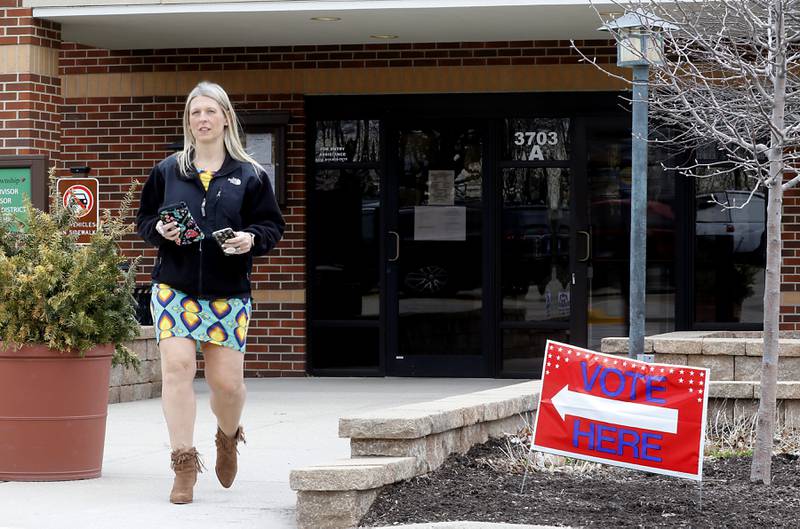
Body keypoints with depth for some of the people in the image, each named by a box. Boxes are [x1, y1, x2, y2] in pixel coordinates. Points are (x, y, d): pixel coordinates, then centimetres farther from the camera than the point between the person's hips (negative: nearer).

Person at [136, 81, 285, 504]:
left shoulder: (250, 175, 4)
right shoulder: (166, 171, 7)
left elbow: (272, 226, 6)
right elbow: (144, 219, 14)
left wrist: (251, 239, -15)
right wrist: (160, 230, -8)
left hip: (228, 291, 0)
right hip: (175, 287, 0)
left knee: (226, 380, 0)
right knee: (177, 367, -14)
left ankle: (228, 437, 34)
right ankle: (184, 464, -6)